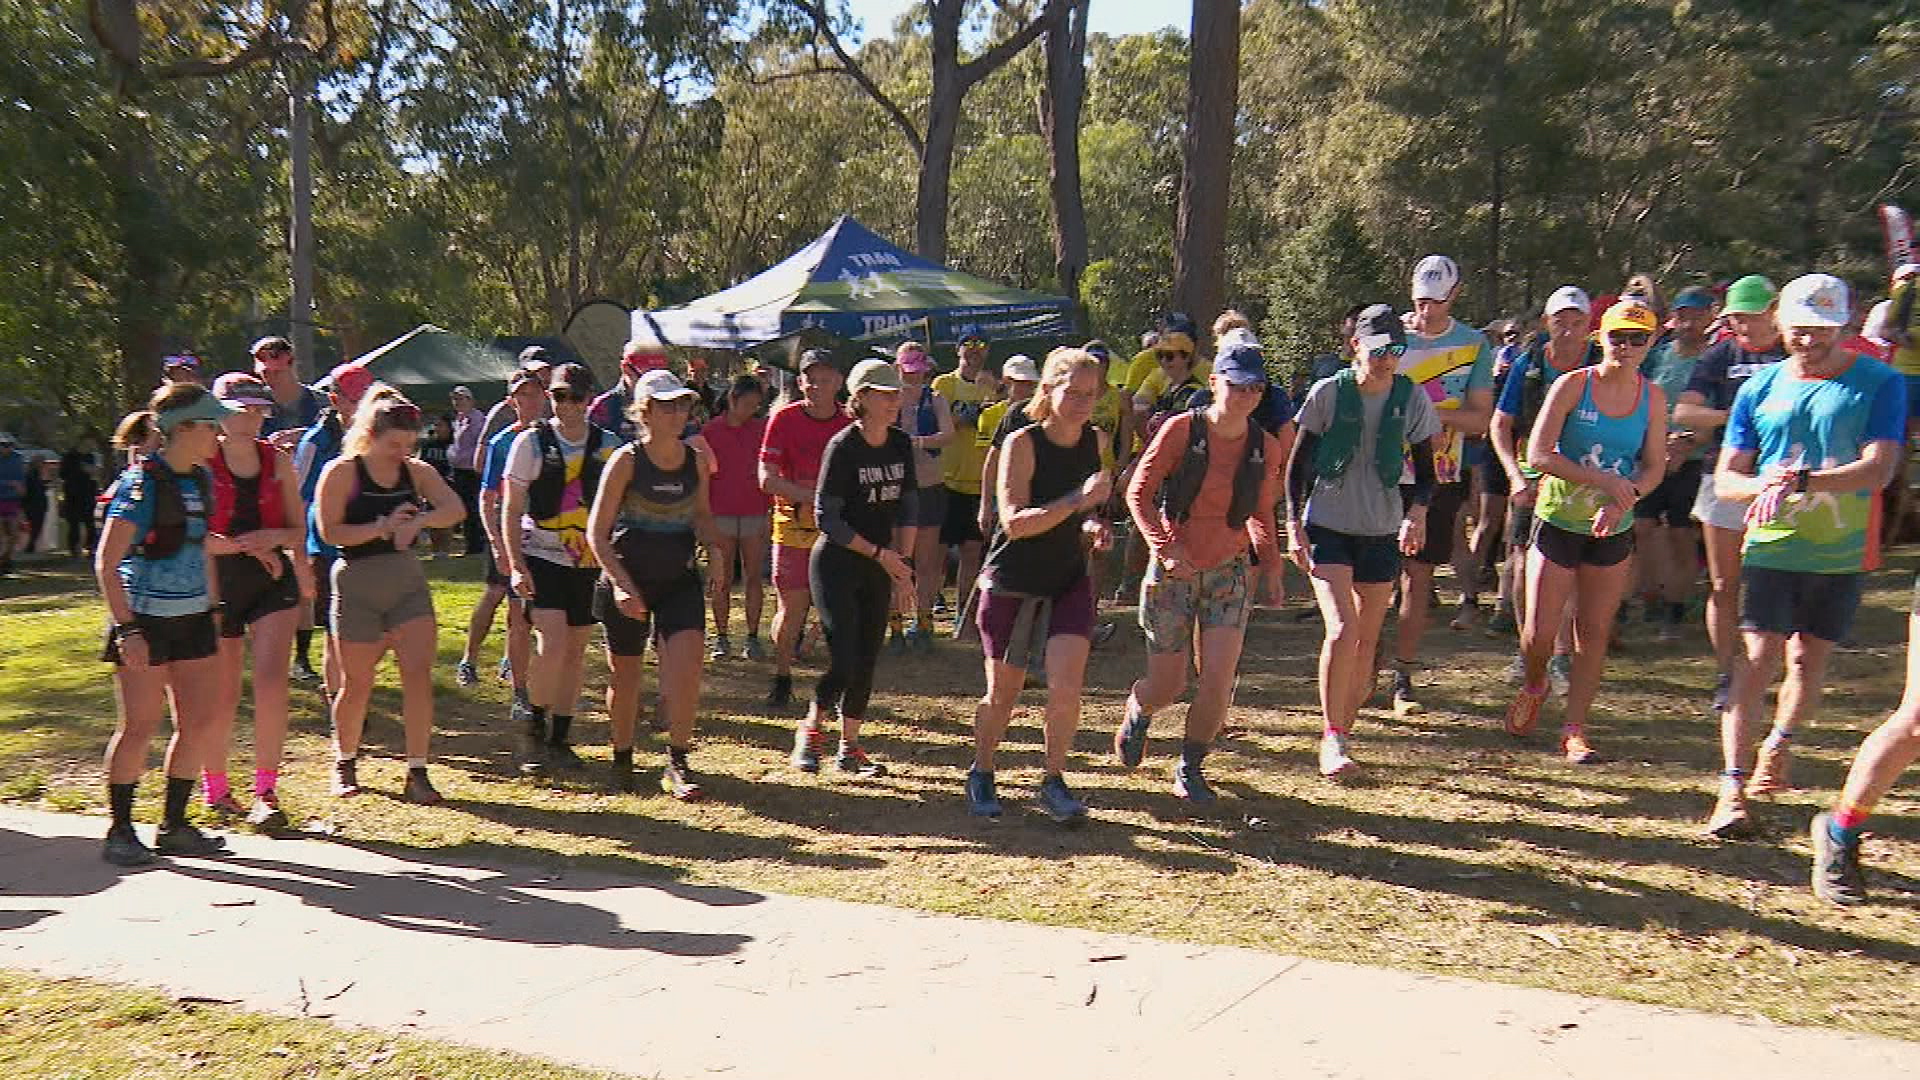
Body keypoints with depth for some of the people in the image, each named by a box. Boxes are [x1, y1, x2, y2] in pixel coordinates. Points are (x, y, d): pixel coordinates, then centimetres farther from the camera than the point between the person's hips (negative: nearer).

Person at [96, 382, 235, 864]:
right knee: (141, 725, -2)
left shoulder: (201, 480, 8)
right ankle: (120, 831, 13)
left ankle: (173, 827, 18)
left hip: (192, 618, 7)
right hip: (145, 621, -7)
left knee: (199, 722, 6)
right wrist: (127, 628, -19)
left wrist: (213, 608, 18)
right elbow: (106, 562, -15)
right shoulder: (141, 482, -14)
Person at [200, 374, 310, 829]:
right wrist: (245, 546, -15)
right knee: (223, 693, 5)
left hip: (273, 579, 2)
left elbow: (299, 530, 11)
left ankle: (265, 793, -4)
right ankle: (215, 788, 26)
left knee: (271, 682, -12)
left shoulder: (277, 460, 8)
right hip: (218, 582, -2)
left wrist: (273, 537, -9)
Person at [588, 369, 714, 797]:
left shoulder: (695, 458, 2)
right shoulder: (626, 460, -10)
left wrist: (712, 545, -3)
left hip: (680, 580, 3)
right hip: (628, 581, -2)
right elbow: (597, 533, -9)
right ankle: (622, 760, 32)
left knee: (686, 667, -15)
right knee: (625, 675, 9)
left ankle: (677, 763, -2)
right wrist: (621, 582, -20)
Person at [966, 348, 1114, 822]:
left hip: (1070, 582, 3)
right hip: (1012, 584, -3)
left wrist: (1093, 526, 0)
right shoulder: (1022, 444, -15)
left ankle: (1054, 781, 7)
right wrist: (1077, 500, -33)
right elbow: (1015, 522, -24)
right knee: (1002, 696, 8)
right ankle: (981, 774, 33)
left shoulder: (1097, 440, 2)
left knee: (1066, 686, -13)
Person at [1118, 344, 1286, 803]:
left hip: (1229, 571, 3)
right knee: (1166, 688, 1)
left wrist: (1271, 566, 5)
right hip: (1173, 571, -2)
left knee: (1218, 682, -11)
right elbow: (1138, 493, -10)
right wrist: (1165, 546, -21)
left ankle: (1190, 768, 12)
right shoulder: (1181, 430, -11)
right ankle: (1138, 709, 39)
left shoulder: (1265, 448, 0)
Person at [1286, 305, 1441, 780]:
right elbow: (1298, 463, 1)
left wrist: (1417, 513, -13)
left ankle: (1343, 734, 22)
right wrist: (1294, 523, -7)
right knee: (1342, 629, -18)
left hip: (1383, 532, 3)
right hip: (1328, 527, -3)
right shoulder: (1328, 393, -6)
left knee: (1367, 641, 7)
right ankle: (1331, 738, -8)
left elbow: (1425, 469, 6)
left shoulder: (1413, 399, -1)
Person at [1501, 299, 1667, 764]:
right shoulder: (1573, 385, -9)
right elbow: (1538, 454, -15)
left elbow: (1654, 466, 2)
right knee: (1540, 631, -3)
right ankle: (1533, 687, 29)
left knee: (1595, 632, 4)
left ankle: (1574, 728, 14)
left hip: (1612, 532, 3)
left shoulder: (1653, 396, 2)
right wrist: (1602, 480, -22)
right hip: (1557, 521, -3)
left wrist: (1622, 501, -18)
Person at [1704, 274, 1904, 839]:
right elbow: (1726, 477, 4)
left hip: (1841, 552, 0)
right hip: (1771, 545, 0)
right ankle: (1734, 787, -9)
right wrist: (1763, 486, -19)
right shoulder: (1760, 388, 4)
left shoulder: (1879, 383, -2)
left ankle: (1776, 748, 34)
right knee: (1759, 659, -7)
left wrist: (1801, 481, -28)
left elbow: (1878, 469, -15)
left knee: (1810, 659, 10)